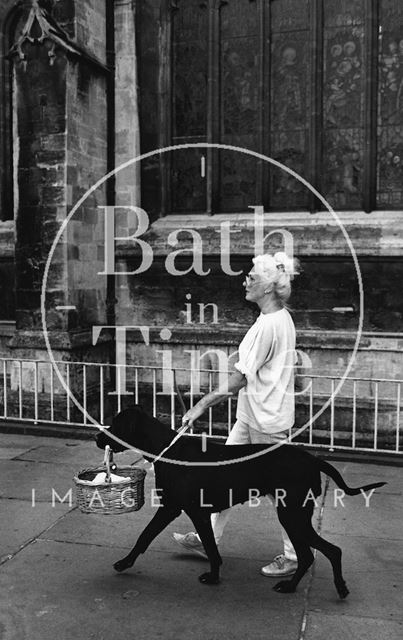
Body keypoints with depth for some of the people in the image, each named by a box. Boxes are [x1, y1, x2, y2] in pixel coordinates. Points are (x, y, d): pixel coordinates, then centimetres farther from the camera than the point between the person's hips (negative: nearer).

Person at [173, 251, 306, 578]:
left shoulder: (269, 325, -23)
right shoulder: (281, 318, 7)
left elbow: (239, 379, -22)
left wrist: (202, 405, -16)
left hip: (267, 420, -10)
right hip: (251, 415, 10)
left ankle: (293, 556, 23)